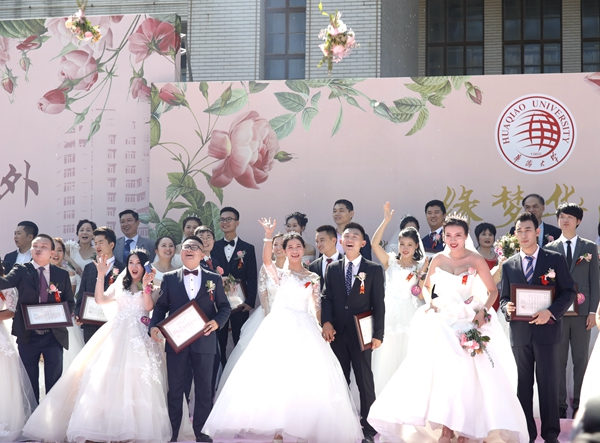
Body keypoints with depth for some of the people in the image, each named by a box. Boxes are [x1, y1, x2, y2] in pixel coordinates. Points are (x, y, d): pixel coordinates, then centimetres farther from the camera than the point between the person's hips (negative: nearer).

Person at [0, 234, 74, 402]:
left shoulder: (62, 274, 6)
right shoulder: (21, 271, -1)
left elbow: (70, 303, 9)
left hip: (54, 336, 1)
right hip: (28, 336, -1)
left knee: (54, 382, 8)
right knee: (30, 382, 8)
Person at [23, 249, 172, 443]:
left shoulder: (152, 287, 11)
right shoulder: (119, 285, 19)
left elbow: (148, 306, -7)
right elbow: (100, 299, 5)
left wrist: (145, 285, -19)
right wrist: (101, 275, -3)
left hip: (139, 336, -3)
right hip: (116, 335, 3)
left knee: (136, 379, -17)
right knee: (107, 376, -8)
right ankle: (104, 426, -9)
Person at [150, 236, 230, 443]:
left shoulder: (214, 279, 7)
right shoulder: (169, 278, 8)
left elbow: (224, 307, 6)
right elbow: (161, 306, 5)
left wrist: (217, 321, -14)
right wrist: (154, 326, -12)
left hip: (204, 341, 0)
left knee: (204, 388, 6)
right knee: (175, 388, 5)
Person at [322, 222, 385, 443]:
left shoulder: (374, 269, 1)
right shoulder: (332, 268, 10)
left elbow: (378, 304, -2)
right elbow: (327, 298, 6)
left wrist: (378, 334, -9)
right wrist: (326, 322, -11)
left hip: (362, 334, -3)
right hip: (337, 333, 3)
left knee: (365, 382, 1)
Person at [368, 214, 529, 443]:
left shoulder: (476, 260, -6)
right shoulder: (438, 259, 3)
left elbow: (492, 291, -3)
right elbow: (426, 286, 18)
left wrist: (483, 310, -18)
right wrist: (428, 302, 0)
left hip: (467, 322, -3)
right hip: (441, 322, 3)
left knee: (465, 375, -7)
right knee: (440, 373, -1)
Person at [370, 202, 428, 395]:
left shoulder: (420, 266, 6)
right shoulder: (390, 262, 6)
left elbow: (421, 296, -1)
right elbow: (374, 244, -10)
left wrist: (422, 276, -14)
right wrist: (386, 221, -17)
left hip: (410, 317, 0)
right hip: (390, 316, 0)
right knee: (386, 360, 1)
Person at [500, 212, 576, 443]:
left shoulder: (555, 259, 1)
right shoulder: (508, 265, 10)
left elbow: (569, 292, -2)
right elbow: (504, 297, 13)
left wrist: (551, 311, -17)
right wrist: (507, 308, -11)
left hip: (547, 329, -3)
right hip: (520, 332, 3)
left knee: (548, 383, 1)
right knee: (523, 384, 7)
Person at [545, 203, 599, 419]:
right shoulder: (550, 248, 7)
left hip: (582, 312, 0)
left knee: (581, 360, 4)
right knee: (558, 360, 2)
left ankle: (579, 405, 10)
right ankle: (559, 405, 8)